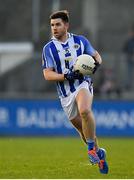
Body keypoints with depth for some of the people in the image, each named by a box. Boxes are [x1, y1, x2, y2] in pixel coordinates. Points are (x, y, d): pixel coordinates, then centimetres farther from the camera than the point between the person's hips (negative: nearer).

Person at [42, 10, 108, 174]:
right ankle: (99, 153, 33)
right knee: (82, 129, 8)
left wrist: (97, 63, -9)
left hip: (83, 84, -2)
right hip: (65, 94, 2)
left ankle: (91, 147, -18)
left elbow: (96, 55, 15)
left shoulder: (80, 41, 3)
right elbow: (47, 74, -5)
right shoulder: (48, 48, 0)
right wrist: (67, 76, -20)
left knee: (84, 110, -33)